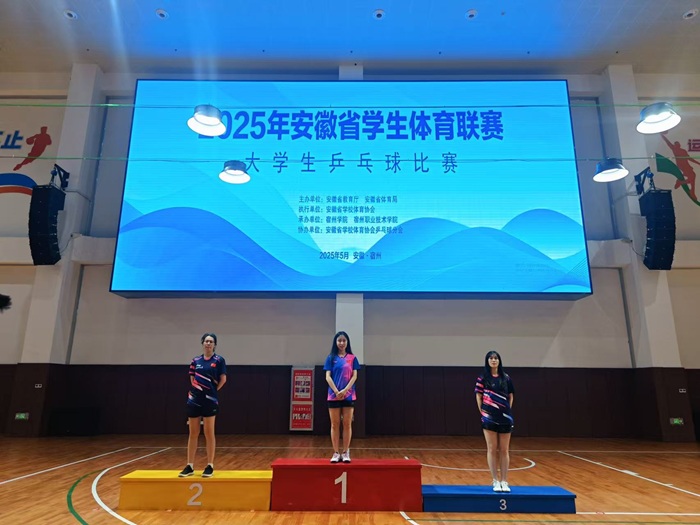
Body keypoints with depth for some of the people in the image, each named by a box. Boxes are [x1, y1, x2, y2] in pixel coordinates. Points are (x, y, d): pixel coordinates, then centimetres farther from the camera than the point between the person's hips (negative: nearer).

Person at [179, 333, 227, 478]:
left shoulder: (219, 360, -3)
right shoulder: (195, 361, 7)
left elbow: (223, 380, -2)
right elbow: (192, 380, 13)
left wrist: (213, 391, 1)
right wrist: (198, 390, 2)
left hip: (210, 401, -3)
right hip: (194, 400, 3)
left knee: (209, 433, 1)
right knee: (193, 433, 9)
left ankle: (210, 466, 10)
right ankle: (190, 466, 17)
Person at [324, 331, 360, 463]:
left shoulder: (352, 358, 5)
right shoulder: (331, 358, 4)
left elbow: (354, 376, -1)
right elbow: (328, 377, -2)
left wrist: (345, 390, -13)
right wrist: (337, 391, -13)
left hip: (349, 396, 0)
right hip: (334, 396, 0)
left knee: (347, 424, 4)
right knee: (335, 425, 4)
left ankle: (346, 453, 12)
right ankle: (336, 453, 11)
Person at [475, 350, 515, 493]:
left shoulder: (506, 378, 5)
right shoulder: (482, 378, -1)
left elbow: (511, 396, 11)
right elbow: (478, 396, 1)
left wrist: (508, 411, 3)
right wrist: (482, 412, -5)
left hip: (505, 418, 2)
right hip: (489, 418, -2)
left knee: (504, 450, 6)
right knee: (492, 450, 2)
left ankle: (504, 481, 13)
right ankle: (496, 481, 10)